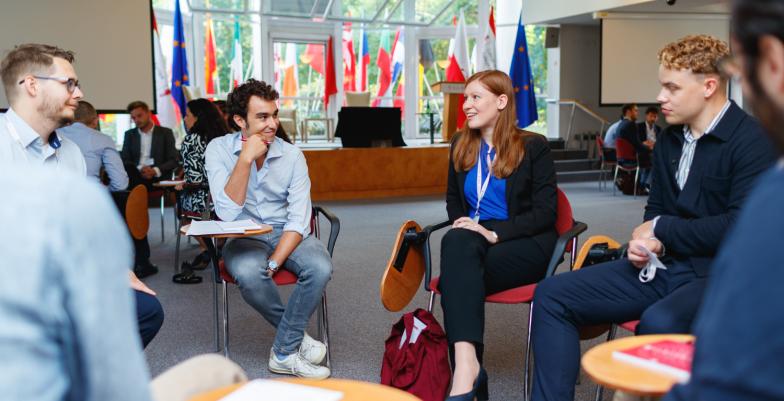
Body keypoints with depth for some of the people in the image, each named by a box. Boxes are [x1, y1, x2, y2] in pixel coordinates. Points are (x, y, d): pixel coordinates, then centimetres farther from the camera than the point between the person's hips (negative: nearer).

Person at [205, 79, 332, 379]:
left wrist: (273, 263, -24)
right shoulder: (219, 149, -7)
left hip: (287, 234, 2)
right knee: (248, 274, -35)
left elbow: (299, 219, -10)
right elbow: (227, 213, -18)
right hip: (244, 236, -1)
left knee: (320, 267, -29)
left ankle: (285, 352, -11)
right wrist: (246, 158, -25)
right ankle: (297, 337, -8)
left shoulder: (292, 155, -4)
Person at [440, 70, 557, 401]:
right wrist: (463, 223, -1)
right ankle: (467, 364, -43)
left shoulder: (533, 147, -1)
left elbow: (545, 212, -6)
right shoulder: (461, 145, 14)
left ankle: (466, 366, -32)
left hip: (526, 245, -4)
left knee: (456, 277, -32)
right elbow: (453, 201, 23)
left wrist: (495, 233, -19)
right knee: (456, 241, -34)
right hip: (474, 240, 4)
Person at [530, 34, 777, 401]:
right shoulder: (669, 139, 12)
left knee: (658, 322, -39)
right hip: (663, 266, 8)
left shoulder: (751, 141, -12)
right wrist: (644, 241, -2)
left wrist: (662, 231, -10)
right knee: (552, 295, -6)